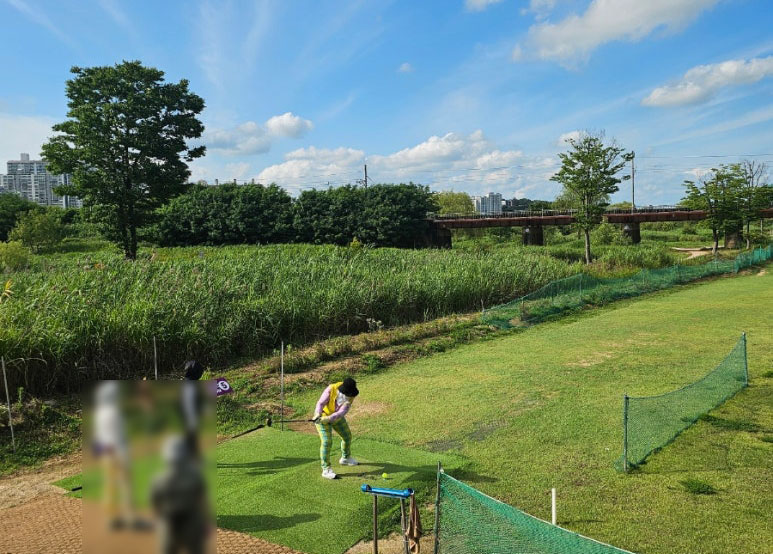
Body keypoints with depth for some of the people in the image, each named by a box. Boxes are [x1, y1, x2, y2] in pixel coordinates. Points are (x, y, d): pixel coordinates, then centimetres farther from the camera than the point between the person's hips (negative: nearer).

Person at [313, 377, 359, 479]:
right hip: (323, 416, -5)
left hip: (337, 417, 5)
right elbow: (321, 403, -29)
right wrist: (318, 414, -48)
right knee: (326, 442, -16)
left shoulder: (351, 396, -23)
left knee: (347, 436, 18)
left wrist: (329, 418, -47)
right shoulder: (331, 389, -33)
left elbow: (342, 412, -33)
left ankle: (345, 458, 45)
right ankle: (326, 469, -8)